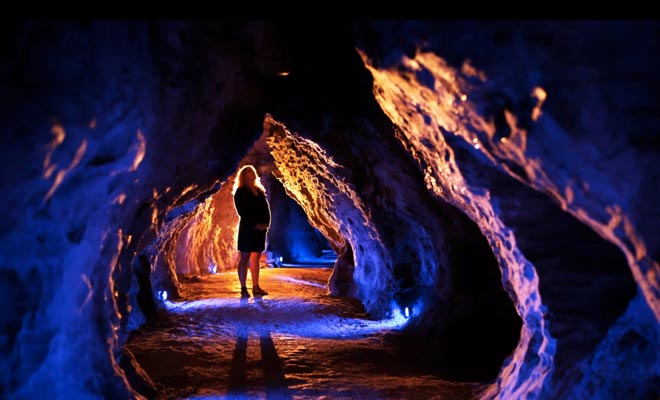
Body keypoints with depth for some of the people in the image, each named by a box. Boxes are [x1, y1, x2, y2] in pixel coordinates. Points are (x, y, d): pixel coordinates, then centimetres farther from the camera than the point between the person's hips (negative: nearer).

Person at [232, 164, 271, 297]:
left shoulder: (260, 191, 16)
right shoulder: (240, 192, -1)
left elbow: (266, 209, 11)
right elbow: (242, 211, -9)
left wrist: (265, 223, -6)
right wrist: (254, 225, -15)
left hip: (260, 228, 5)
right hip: (247, 228, -5)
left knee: (255, 258, 7)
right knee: (245, 258, -2)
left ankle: (256, 287, 9)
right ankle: (243, 288, 0)